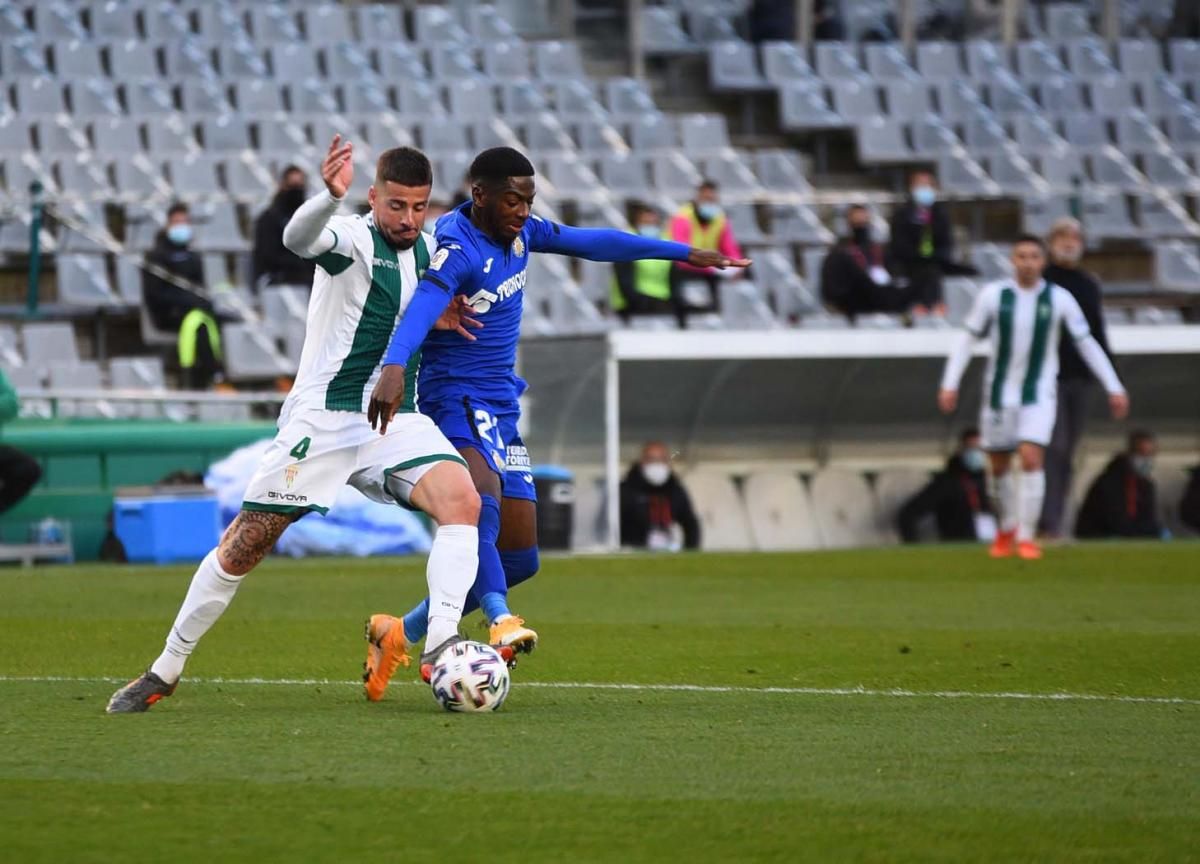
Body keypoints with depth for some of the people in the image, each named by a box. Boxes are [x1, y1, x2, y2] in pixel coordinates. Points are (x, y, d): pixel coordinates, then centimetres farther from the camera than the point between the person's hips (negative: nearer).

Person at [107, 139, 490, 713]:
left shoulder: (427, 247, 9)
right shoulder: (353, 238, -11)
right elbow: (299, 238, -36)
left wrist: (437, 308, 6)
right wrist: (329, 196, -58)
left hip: (397, 421, 5)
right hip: (322, 421, -5)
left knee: (462, 500, -22)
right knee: (244, 547, -1)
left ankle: (442, 641, -25)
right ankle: (166, 670, 13)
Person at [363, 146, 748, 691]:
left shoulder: (520, 232, 7)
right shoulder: (457, 248, -19)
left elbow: (594, 242, 19)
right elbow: (422, 305, -38)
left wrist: (684, 253, 24)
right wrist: (394, 366, -58)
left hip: (502, 404, 9)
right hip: (456, 395, -9)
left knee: (519, 558, 7)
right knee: (484, 502, -36)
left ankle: (405, 635, 16)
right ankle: (500, 621, -53)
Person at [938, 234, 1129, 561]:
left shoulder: (1059, 299, -6)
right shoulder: (993, 295, -6)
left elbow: (1087, 343, 3)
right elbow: (968, 339, 2)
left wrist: (1114, 388, 2)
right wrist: (950, 384, -5)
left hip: (1039, 394, -1)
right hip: (999, 394, 1)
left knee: (1031, 459, -18)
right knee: (999, 466, 10)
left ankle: (1026, 537, -9)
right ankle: (1007, 528, 34)